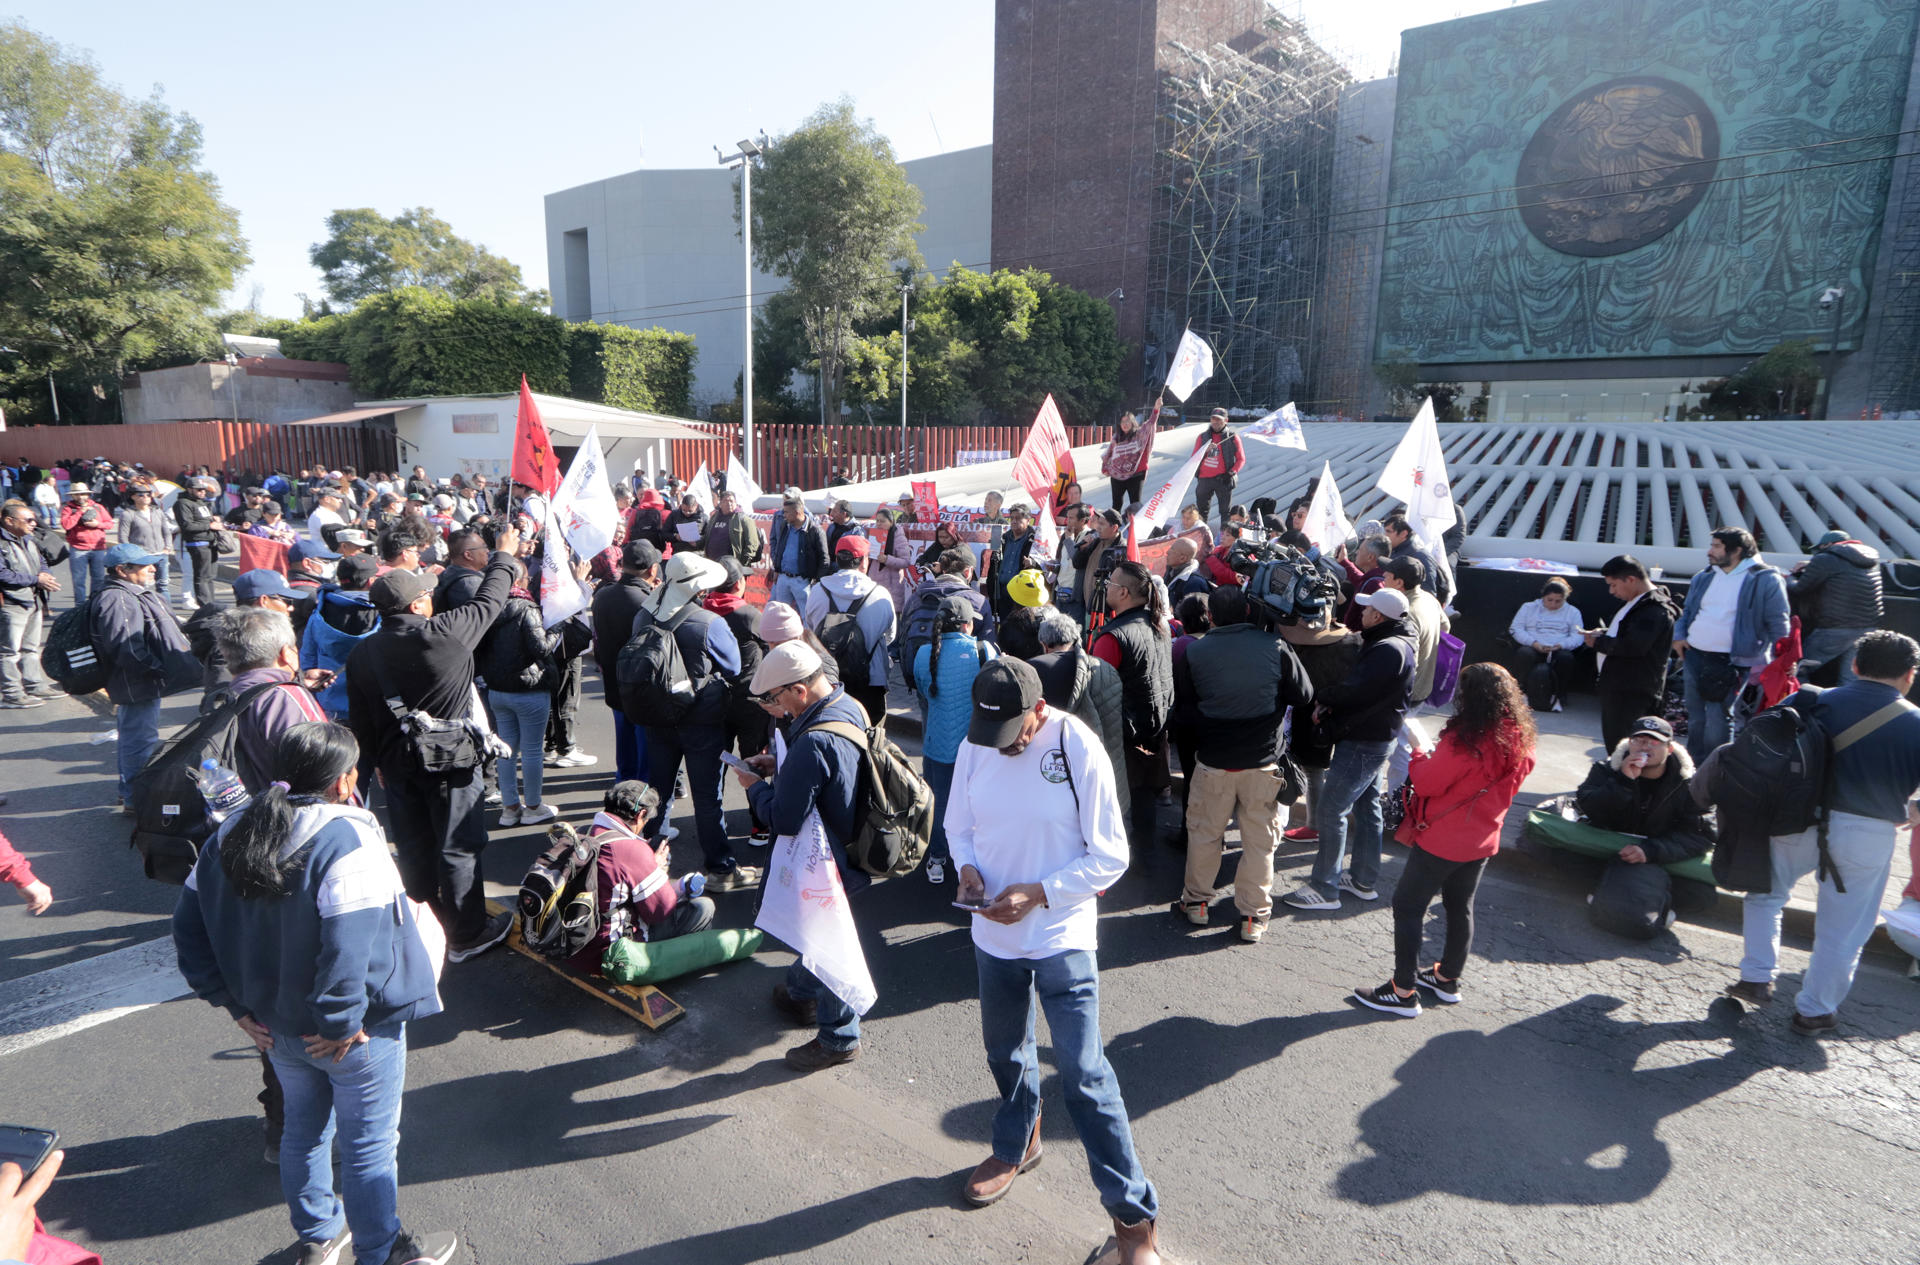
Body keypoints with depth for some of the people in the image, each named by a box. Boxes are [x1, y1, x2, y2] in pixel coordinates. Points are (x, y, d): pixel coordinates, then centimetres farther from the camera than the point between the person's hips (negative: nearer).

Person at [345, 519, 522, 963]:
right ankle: (466, 935, 17)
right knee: (458, 848, 6)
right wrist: (504, 556, 9)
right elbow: (488, 603, -6)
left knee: (414, 848, 18)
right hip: (449, 761, -5)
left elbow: (360, 721, 5)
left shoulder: (362, 654, -1)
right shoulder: (442, 633, -19)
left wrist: (380, 760, 19)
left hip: (398, 764, 6)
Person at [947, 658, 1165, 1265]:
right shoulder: (974, 747, -8)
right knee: (1005, 1052, 23)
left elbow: (1111, 856, -15)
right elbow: (958, 825, 8)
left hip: (1061, 937, -5)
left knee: (1083, 1073, -3)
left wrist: (1039, 892, -23)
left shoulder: (1078, 750, -20)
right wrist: (968, 867, -13)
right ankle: (1016, 1146, 52)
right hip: (994, 935, 5)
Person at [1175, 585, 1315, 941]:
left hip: (1212, 760, 1)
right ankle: (1253, 916, 17)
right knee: (1260, 841, 10)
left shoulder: (1193, 651, -7)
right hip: (1263, 762, 0)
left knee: (1203, 832, 16)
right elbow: (1304, 697, -2)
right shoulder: (1274, 648, -9)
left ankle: (1196, 901, 28)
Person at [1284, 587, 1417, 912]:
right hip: (1375, 738, 11)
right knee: (1366, 807, 18)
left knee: (1330, 811, -7)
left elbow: (1353, 690, -29)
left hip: (1362, 744, -11)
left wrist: (1324, 698, -10)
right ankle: (1363, 880, 29)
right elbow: (1360, 686, 11)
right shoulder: (1392, 644, 11)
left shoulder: (1389, 650, -24)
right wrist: (1331, 701, -6)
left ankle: (1324, 888, 1)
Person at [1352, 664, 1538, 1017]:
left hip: (1442, 840, -8)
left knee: (1408, 907, 2)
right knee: (1460, 908, 22)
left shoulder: (1464, 740, -26)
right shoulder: (1520, 741, -2)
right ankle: (1448, 978, 37)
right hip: (1482, 841, 8)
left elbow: (1425, 782, -19)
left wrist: (1419, 754, -2)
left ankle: (1403, 991, 6)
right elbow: (1504, 789, 12)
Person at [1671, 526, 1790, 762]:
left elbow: (1778, 625, -5)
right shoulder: (1703, 577, 12)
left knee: (1717, 721, -8)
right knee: (1695, 719, 14)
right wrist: (1679, 636, 5)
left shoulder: (1766, 580, -5)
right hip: (1693, 657, 6)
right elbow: (1687, 611, 23)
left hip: (1731, 663, -6)